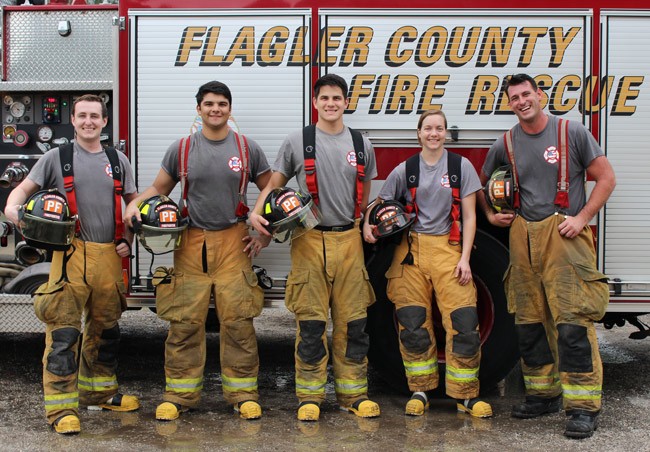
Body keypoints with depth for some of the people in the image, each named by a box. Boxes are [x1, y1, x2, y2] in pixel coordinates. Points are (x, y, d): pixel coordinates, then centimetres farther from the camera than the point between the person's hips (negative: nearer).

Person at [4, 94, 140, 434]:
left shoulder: (118, 160, 14)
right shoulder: (56, 158, 5)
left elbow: (133, 202, 19)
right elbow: (26, 187, 0)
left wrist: (129, 239, 7)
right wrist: (12, 206, -22)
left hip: (109, 255, 4)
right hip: (71, 253, -4)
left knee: (105, 329, 15)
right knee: (64, 332, -9)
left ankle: (98, 392, 31)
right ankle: (61, 407, -5)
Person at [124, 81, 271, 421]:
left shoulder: (248, 148, 5)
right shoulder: (181, 149, 7)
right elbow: (159, 188, 11)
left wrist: (266, 235, 3)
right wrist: (134, 204, -9)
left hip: (233, 243, 0)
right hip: (191, 244, 1)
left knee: (238, 321, 0)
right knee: (184, 322, 1)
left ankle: (243, 394, 11)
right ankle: (180, 395, 12)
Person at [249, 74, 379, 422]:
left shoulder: (361, 145, 11)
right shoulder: (296, 142, 3)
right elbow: (274, 184, 6)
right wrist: (257, 211, -11)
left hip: (348, 240, 3)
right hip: (309, 240, -2)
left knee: (352, 321, 5)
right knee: (311, 323, 0)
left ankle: (353, 393, 16)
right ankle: (310, 396, 10)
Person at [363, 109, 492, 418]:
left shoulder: (461, 166, 4)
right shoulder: (404, 170, 6)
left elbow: (469, 216, 3)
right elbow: (379, 204, 12)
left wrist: (464, 258, -5)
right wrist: (368, 225, -10)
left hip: (447, 248, -1)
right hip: (412, 250, 1)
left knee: (464, 321, -8)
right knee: (413, 323, 2)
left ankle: (465, 395, 4)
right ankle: (420, 391, 16)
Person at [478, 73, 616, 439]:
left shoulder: (572, 132, 0)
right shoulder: (505, 145, 10)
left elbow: (606, 177, 0)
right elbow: (482, 183, 26)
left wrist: (582, 218, -9)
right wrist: (490, 214, 10)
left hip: (564, 236, -5)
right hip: (523, 238, 5)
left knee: (572, 322, -11)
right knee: (529, 322, 8)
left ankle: (584, 407, -6)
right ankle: (544, 394, 21)